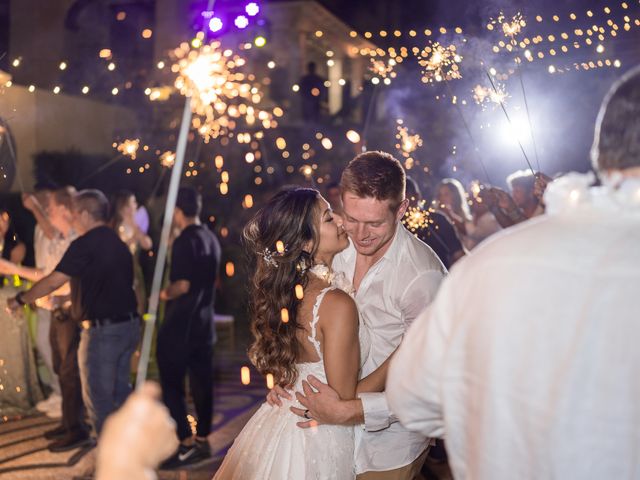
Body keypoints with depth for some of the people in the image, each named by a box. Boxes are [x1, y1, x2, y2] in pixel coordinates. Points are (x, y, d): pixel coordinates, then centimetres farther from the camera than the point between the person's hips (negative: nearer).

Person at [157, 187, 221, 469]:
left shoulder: (185, 242, -17)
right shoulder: (211, 239, 10)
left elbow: (183, 285, -22)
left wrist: (165, 294, -5)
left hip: (180, 325, -8)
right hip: (204, 322, 8)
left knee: (172, 384, -1)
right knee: (201, 383, 11)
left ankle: (186, 445, 0)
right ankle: (202, 440, 18)